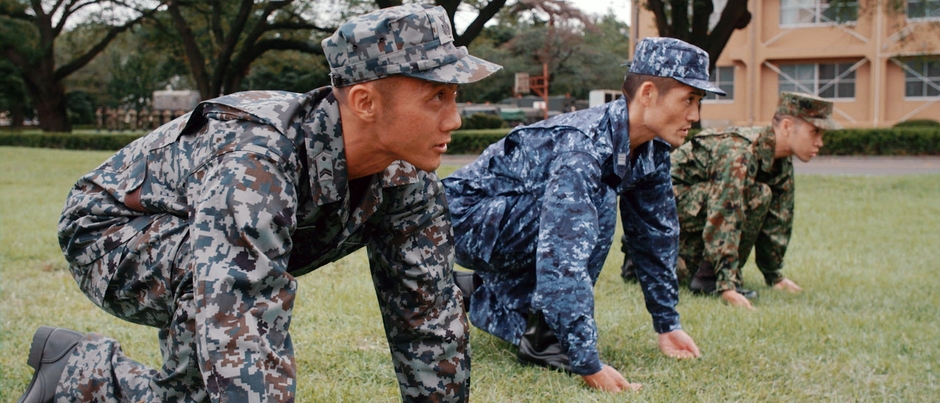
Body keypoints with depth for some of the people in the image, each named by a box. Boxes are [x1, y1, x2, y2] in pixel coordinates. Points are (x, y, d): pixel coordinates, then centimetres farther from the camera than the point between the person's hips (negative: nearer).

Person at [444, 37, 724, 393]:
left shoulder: (652, 150, -8)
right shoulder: (583, 149, -34)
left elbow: (656, 234, 4)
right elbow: (562, 260, -41)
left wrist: (667, 324, 6)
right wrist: (589, 366, -41)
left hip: (508, 224, 9)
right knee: (595, 205, -29)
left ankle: (485, 292, 29)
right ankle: (542, 337, -19)